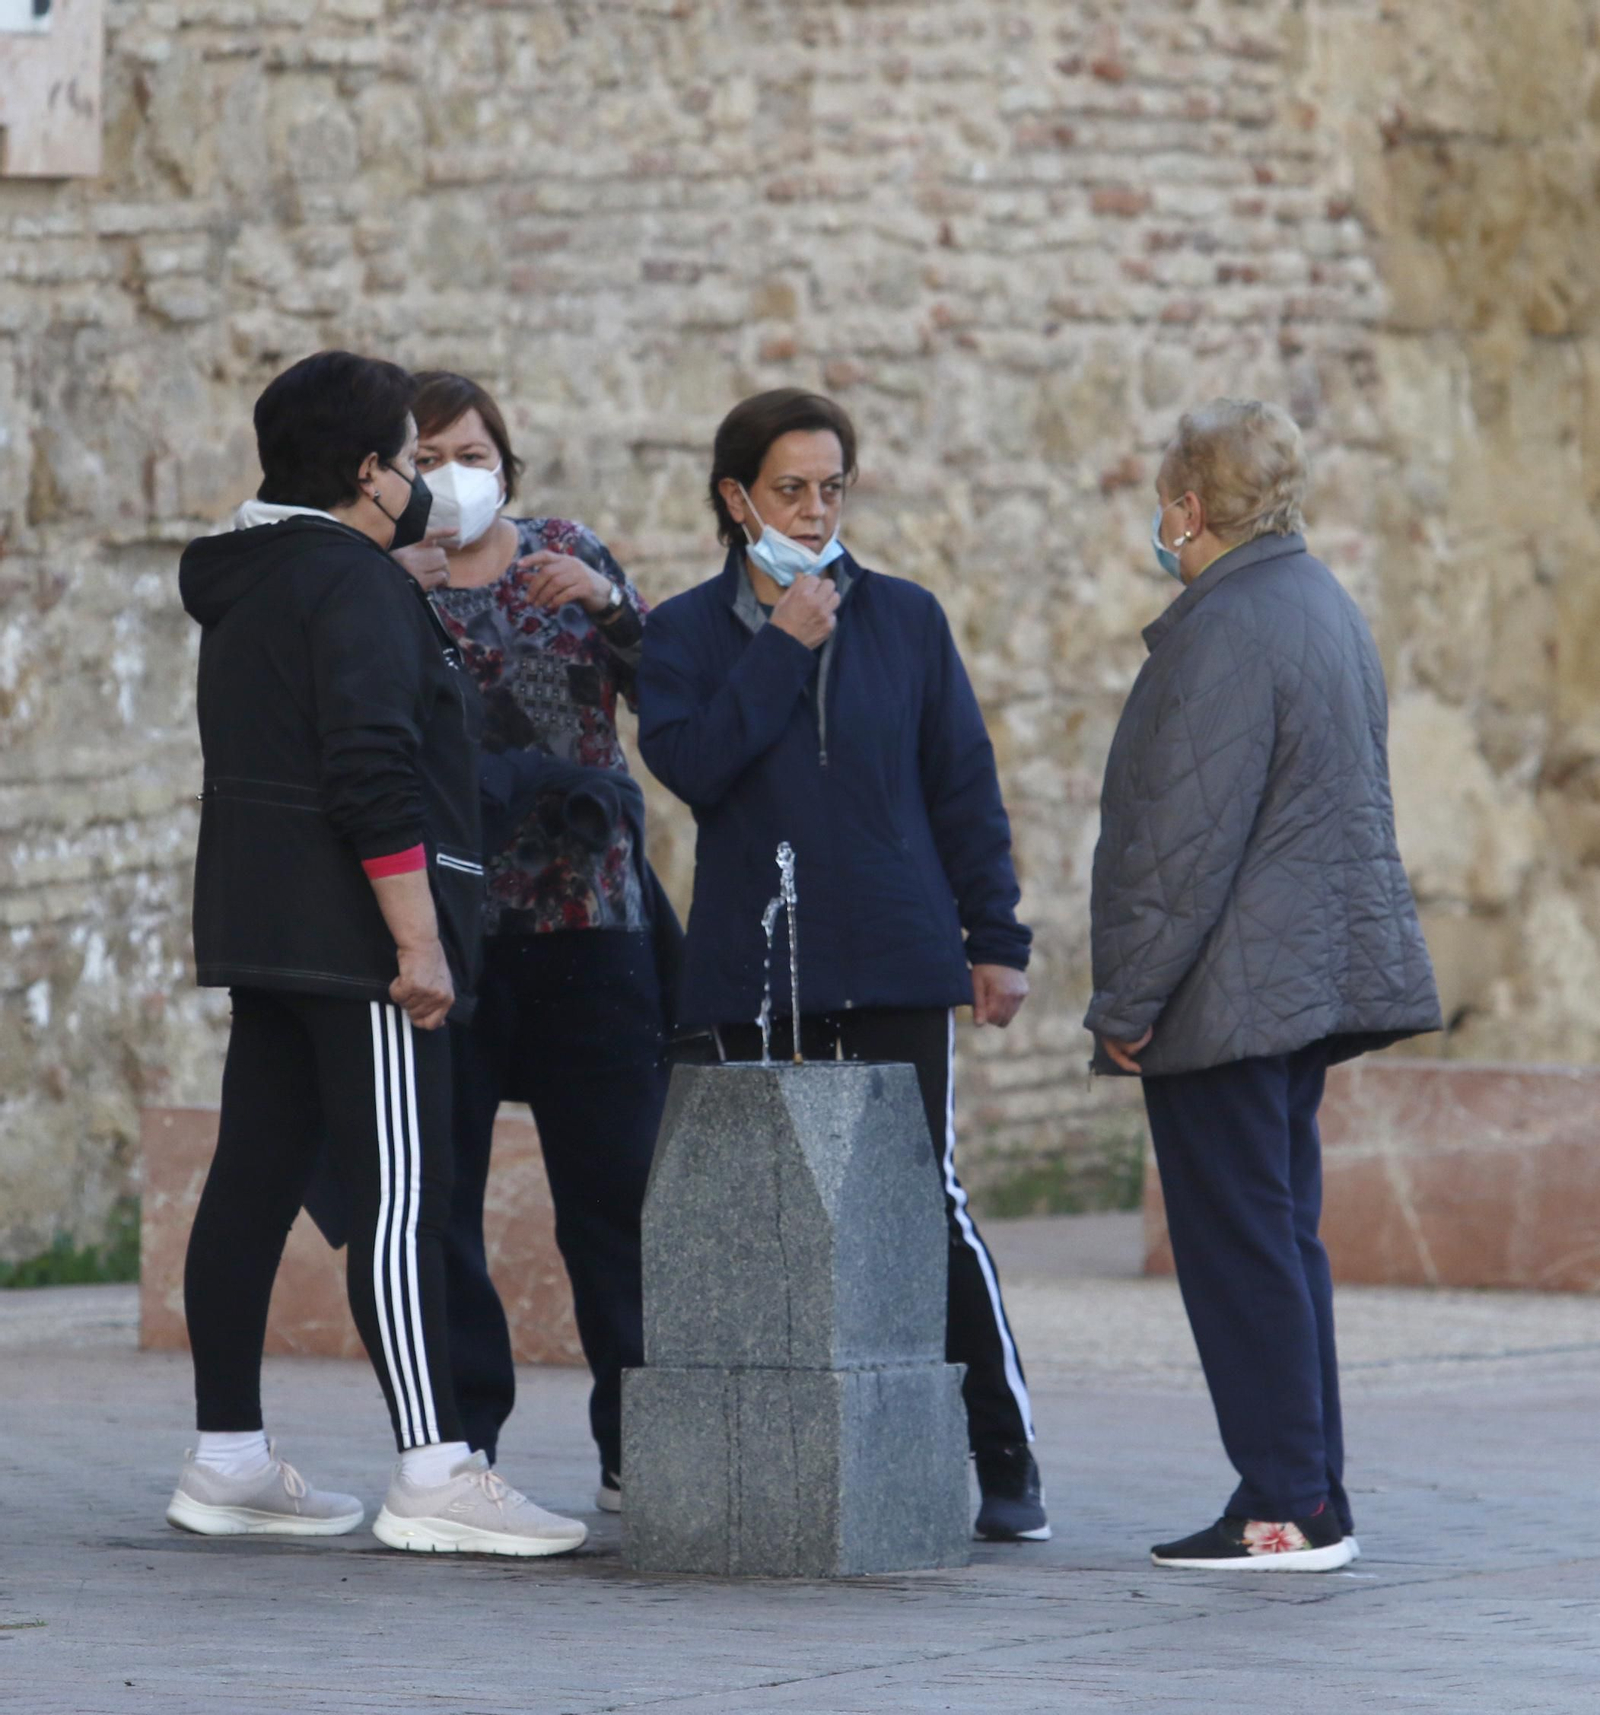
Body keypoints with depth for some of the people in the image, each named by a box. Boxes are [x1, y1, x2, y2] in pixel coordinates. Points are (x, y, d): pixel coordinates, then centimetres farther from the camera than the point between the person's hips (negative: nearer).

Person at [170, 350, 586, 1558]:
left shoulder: (247, 584, 18)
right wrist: (419, 942, -20)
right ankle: (434, 1473, -16)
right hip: (354, 940, -10)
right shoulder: (357, 585, -13)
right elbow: (374, 776, -20)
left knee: (253, 1185, 9)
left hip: (261, 932, 10)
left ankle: (229, 1460, 13)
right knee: (403, 1198, -12)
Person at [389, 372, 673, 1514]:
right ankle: (458, 1437, 7)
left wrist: (609, 603, -12)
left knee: (619, 1182, 0)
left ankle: (637, 1448, 6)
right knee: (438, 1186, -1)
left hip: (591, 915, 1)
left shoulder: (567, 555, 11)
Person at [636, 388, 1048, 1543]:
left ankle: (1006, 1461, -1)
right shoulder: (689, 635, 6)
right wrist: (781, 649, -12)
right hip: (752, 973, 1)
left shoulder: (904, 621, 8)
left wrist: (996, 939, 5)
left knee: (926, 1204, -6)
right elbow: (687, 763, -11)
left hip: (898, 968, -1)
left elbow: (965, 788, 9)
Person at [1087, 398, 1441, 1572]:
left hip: (1229, 992, -10)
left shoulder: (1225, 631, -17)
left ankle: (1287, 1508, -5)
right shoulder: (1324, 606, 14)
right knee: (1285, 1242, 14)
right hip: (1318, 979, 10)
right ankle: (1315, 1498, 16)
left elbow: (1188, 843, -20)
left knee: (1240, 1251, -6)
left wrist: (1131, 1002, -15)